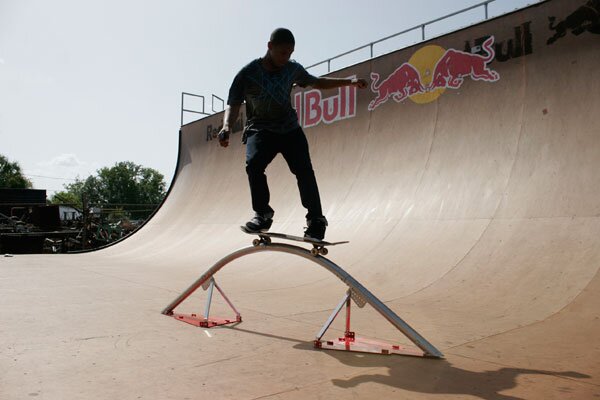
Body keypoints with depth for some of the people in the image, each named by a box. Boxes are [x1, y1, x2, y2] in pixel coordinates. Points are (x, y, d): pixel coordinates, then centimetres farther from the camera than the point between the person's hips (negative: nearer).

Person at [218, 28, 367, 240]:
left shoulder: (293, 69, 1)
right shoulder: (247, 74, -9)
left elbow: (316, 82, 16)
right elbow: (233, 105, -9)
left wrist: (350, 82, 13)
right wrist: (226, 127, -29)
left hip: (289, 128, 2)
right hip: (259, 129, -2)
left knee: (303, 169, -19)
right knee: (253, 163, -30)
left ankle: (316, 218, -7)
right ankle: (262, 213, -14)